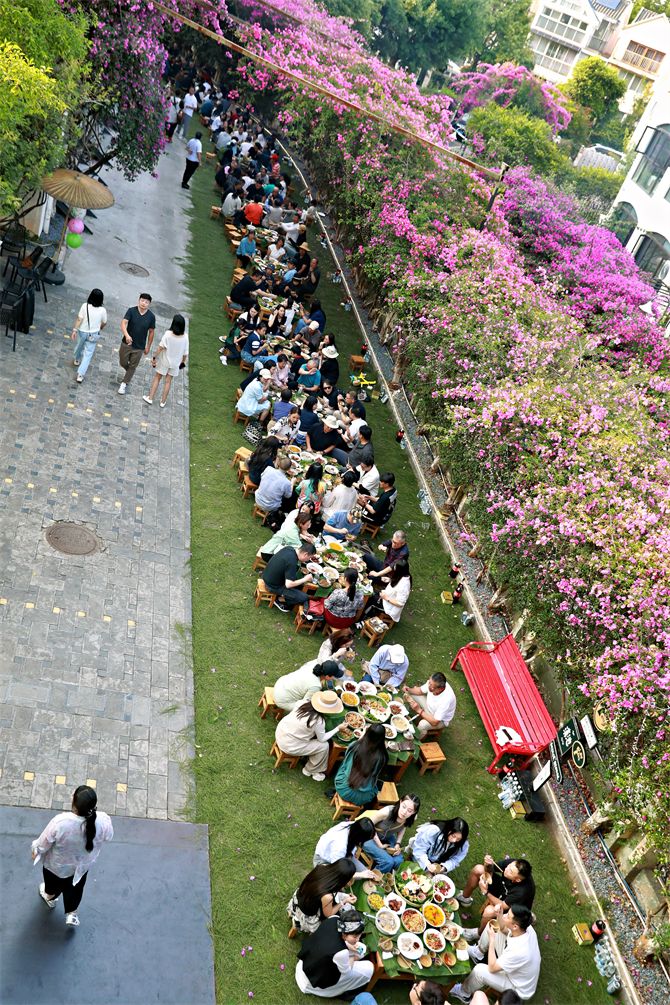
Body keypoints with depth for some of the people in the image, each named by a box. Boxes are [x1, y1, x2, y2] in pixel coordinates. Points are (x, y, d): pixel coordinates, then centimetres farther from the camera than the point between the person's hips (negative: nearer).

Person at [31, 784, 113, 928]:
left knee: (53, 881, 35)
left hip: (57, 864, -1)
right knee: (75, 888, 35)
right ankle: (71, 914, 49)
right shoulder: (103, 821, -36)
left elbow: (44, 843, -22)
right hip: (82, 865, 1)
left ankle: (50, 897, 63)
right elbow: (108, 836, -11)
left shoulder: (60, 822, -42)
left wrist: (36, 851, 1)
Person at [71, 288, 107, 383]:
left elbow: (79, 319, -17)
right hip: (94, 334, -1)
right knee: (88, 354, 6)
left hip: (82, 332, 1)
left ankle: (77, 360, 59)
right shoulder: (102, 310, -16)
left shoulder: (85, 306, -18)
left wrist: (75, 330, -7)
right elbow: (104, 323, 0)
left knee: (79, 346, 30)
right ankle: (80, 374, 0)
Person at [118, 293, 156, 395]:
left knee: (132, 366, 10)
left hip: (139, 347, 0)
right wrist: (127, 335, -41)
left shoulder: (151, 316, -9)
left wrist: (148, 347, 4)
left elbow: (151, 332, 0)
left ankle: (124, 384, 26)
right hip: (126, 344, 0)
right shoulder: (131, 311, -13)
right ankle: (129, 373, 47)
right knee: (123, 363, 15)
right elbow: (123, 323, -22)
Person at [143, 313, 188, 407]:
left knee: (157, 377, 16)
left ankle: (150, 398, 20)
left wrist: (154, 357, -8)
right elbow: (185, 353, -8)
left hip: (164, 361, -2)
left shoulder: (168, 334, -23)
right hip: (175, 362, 2)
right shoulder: (185, 337, -17)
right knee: (168, 381, 16)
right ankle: (163, 401, 25)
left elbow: (160, 347, -19)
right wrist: (183, 362, 9)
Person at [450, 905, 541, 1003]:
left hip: (519, 989, -6)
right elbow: (504, 930, 0)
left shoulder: (519, 951, -44)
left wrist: (492, 939, -24)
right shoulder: (527, 928, -24)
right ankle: (478, 953, 26)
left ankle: (464, 994, 12)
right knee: (493, 924, -2)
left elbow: (492, 968, -28)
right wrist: (499, 916, -21)